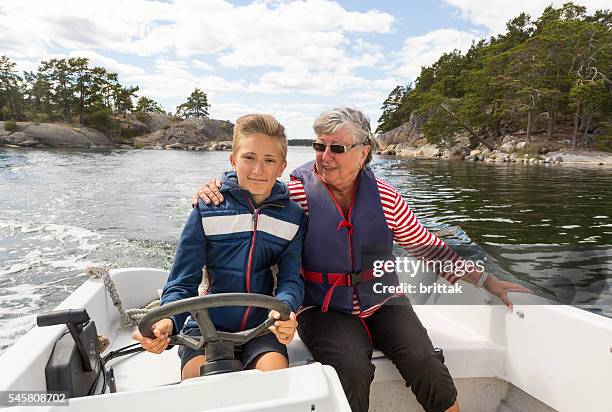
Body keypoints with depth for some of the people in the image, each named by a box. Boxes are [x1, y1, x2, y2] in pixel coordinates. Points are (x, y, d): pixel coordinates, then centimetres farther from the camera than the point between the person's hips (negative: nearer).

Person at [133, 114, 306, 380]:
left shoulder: (293, 216, 1)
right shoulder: (207, 209, -5)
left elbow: (291, 279, -4)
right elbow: (182, 282, -3)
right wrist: (168, 322, -25)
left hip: (261, 326, 2)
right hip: (207, 324, -1)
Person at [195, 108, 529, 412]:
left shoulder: (385, 198, -1)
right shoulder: (296, 193, -8)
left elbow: (428, 248, 7)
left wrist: (488, 282, 8)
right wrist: (214, 190, -22)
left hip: (383, 303, 3)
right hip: (323, 309, -2)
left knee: (426, 364, -18)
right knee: (352, 370, -27)